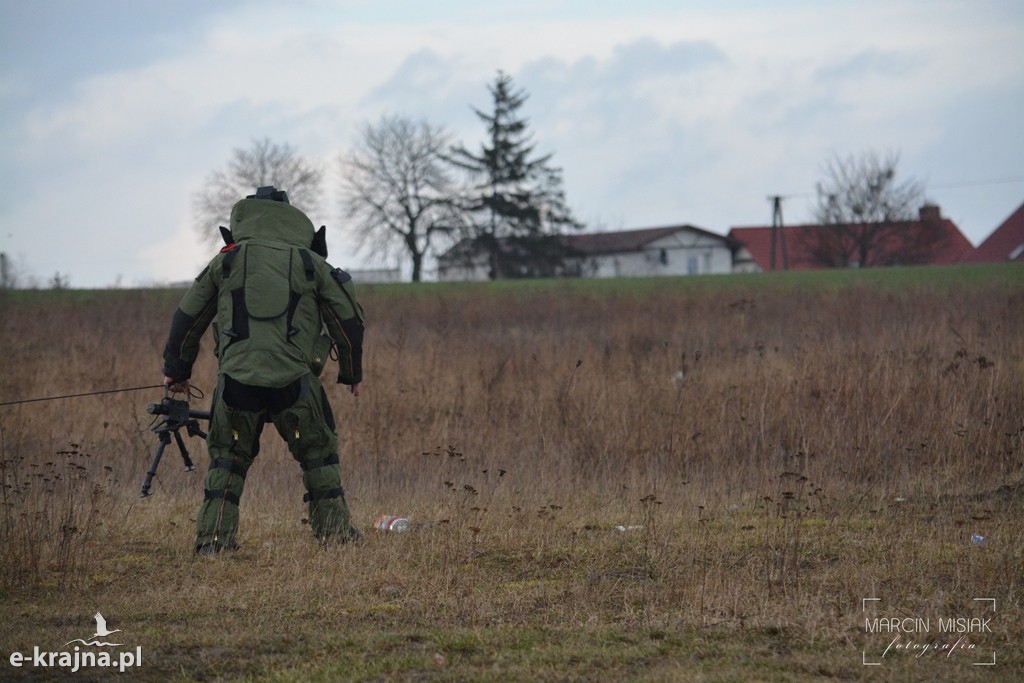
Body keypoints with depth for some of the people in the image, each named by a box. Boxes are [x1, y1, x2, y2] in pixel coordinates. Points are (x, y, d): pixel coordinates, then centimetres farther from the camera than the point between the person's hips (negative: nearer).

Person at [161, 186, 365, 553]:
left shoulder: (227, 261, 13)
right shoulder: (312, 264, 11)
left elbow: (188, 317, 17)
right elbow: (348, 319, 15)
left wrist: (176, 369, 30)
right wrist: (351, 371, 29)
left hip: (237, 378, 0)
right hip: (295, 379, 0)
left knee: (227, 458, 14)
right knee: (319, 453, 16)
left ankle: (213, 536, 7)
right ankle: (334, 528, 13)